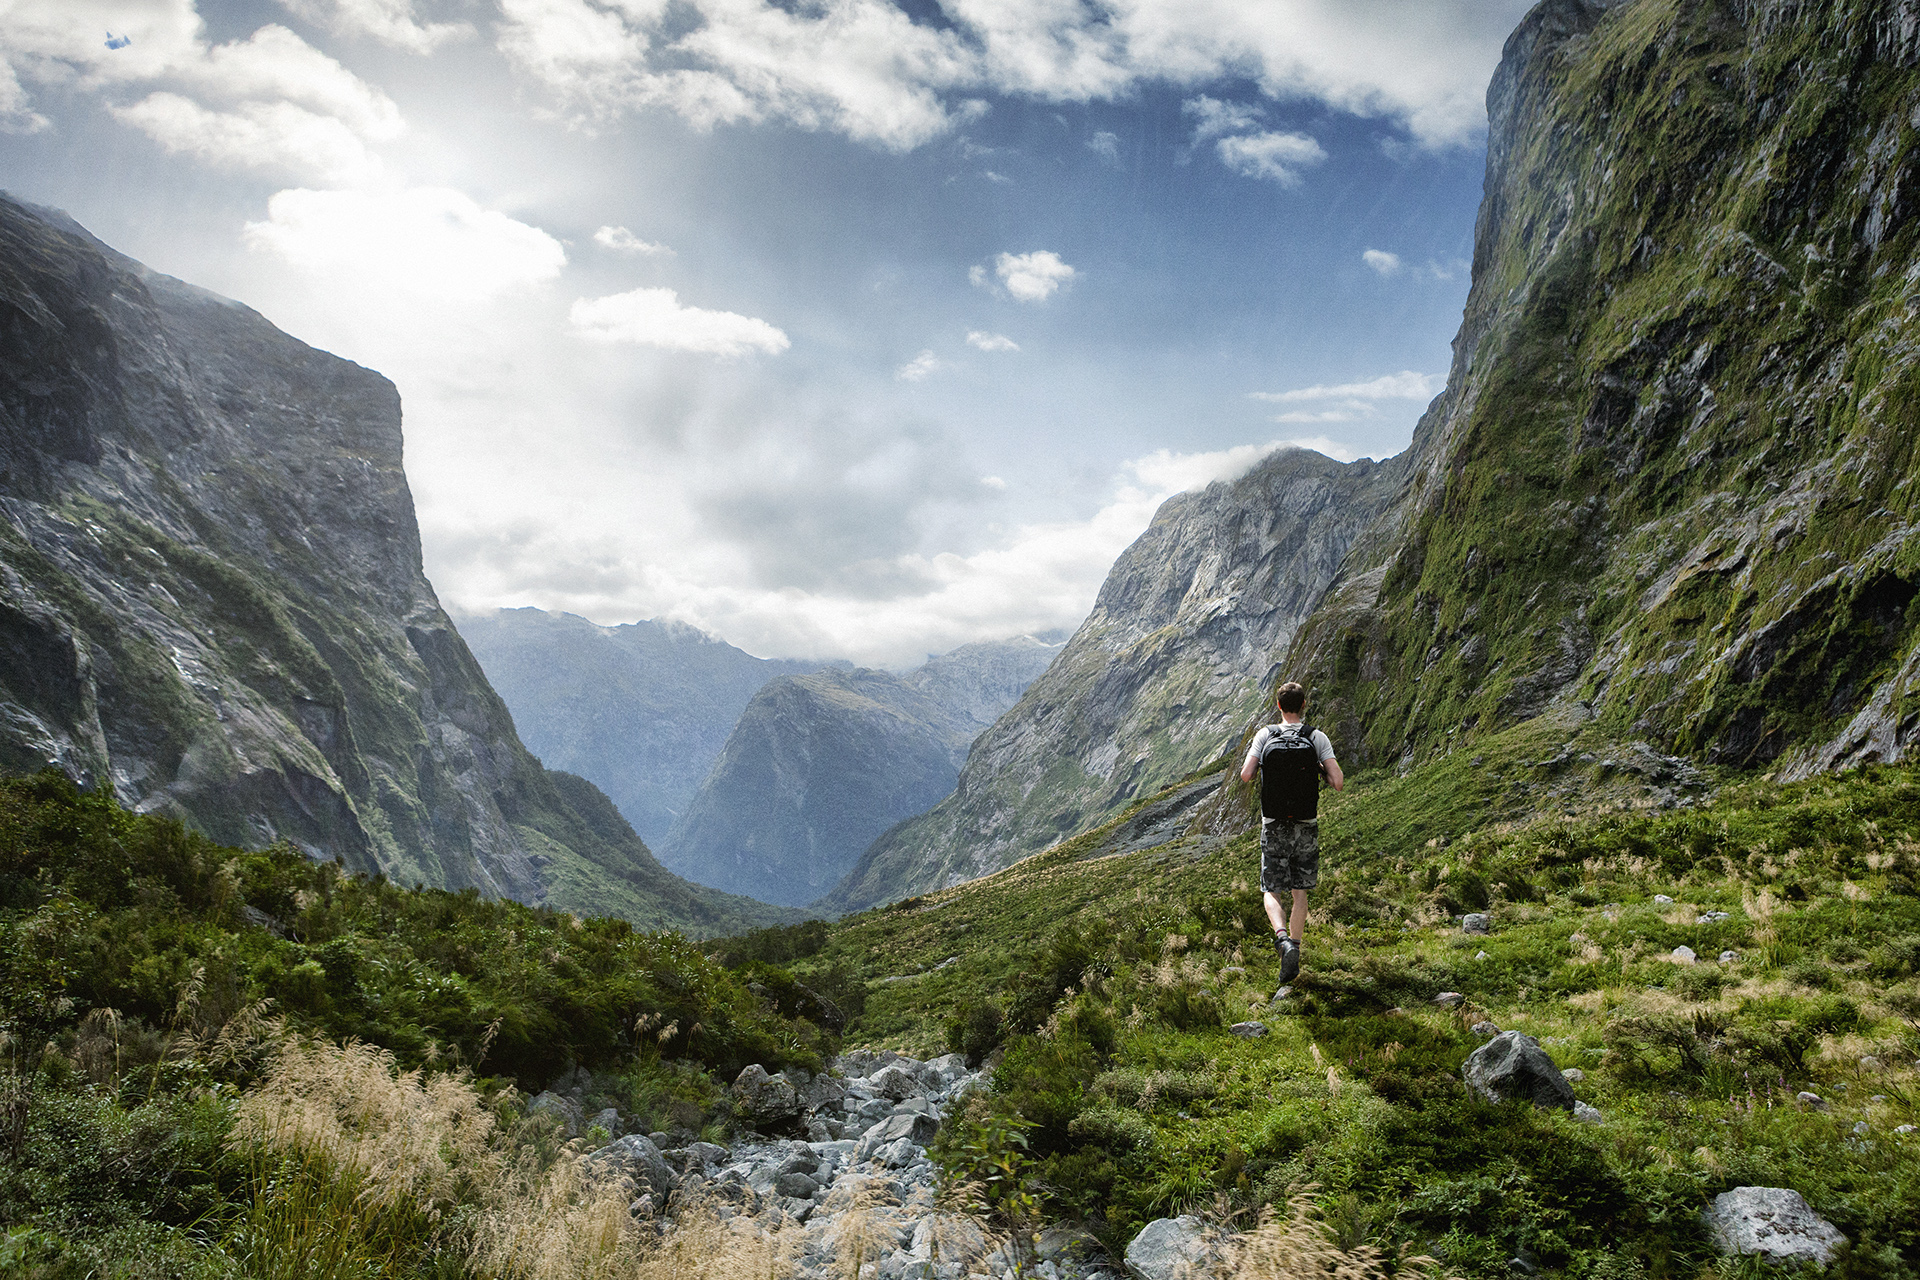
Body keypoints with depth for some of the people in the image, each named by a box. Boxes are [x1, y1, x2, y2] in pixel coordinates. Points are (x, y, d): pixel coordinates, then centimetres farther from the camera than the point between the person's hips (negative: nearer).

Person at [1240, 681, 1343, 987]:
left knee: (1271, 891, 7)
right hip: (1306, 825, 1)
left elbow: (1245, 775, -14)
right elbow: (1338, 782, -13)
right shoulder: (1317, 738, -5)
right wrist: (1320, 771, 8)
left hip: (1274, 826, -1)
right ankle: (1294, 955, 11)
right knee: (1299, 890, 14)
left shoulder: (1265, 736, -6)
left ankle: (1283, 939, -20)